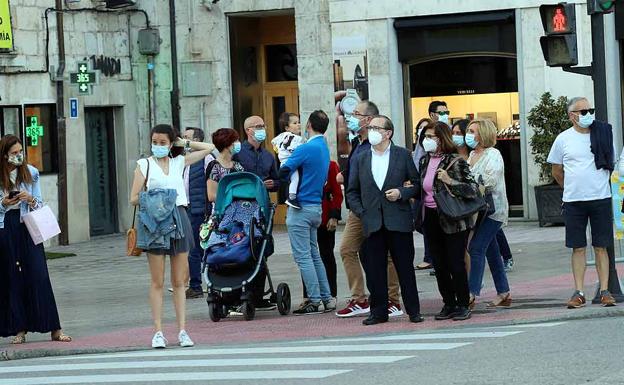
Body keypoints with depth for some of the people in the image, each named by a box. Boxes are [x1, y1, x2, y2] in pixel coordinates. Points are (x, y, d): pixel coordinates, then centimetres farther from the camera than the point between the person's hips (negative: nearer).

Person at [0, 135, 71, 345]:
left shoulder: (31, 173, 5)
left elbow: (41, 204, 9)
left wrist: (31, 200, -12)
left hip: (28, 228, 1)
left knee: (38, 276, -5)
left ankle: (54, 329, -5)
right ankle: (19, 329, 8)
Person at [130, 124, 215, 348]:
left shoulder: (179, 163, 12)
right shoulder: (145, 165, 6)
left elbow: (208, 148, 16)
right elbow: (134, 199, 2)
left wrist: (183, 143, 13)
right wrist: (150, 198, -14)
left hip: (178, 219, 2)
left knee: (179, 281, 4)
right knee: (157, 282, 0)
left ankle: (182, 330, 6)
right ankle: (158, 332, 1)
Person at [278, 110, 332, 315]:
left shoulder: (306, 148, -16)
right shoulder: (324, 148, 12)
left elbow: (283, 171, -18)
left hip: (301, 208, -9)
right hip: (316, 205, 9)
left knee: (303, 256, -5)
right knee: (314, 254, 16)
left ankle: (315, 300, -5)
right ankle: (326, 298, 15)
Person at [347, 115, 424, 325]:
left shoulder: (403, 155, 4)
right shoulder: (360, 159, 10)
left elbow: (417, 183, 7)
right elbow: (352, 191, 13)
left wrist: (401, 193, -10)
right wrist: (361, 213, 1)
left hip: (398, 221, -2)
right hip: (372, 223, 2)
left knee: (405, 267, 1)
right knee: (374, 270, 2)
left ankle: (413, 310, 7)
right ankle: (378, 312, 9)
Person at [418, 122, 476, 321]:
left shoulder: (455, 161, -11)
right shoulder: (425, 161, 10)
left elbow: (473, 189, -15)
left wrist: (450, 181, -26)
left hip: (452, 220, -6)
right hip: (431, 220, 7)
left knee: (456, 264, -4)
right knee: (439, 265, 9)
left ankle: (462, 305, 7)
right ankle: (449, 304, 18)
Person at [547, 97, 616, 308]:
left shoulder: (603, 135, 2)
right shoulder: (563, 139, 1)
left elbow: (611, 164, 15)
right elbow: (557, 171, 12)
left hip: (601, 198, 0)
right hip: (573, 202, 0)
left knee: (601, 247, 2)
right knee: (578, 248, 2)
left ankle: (605, 291, 5)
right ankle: (579, 293, 5)